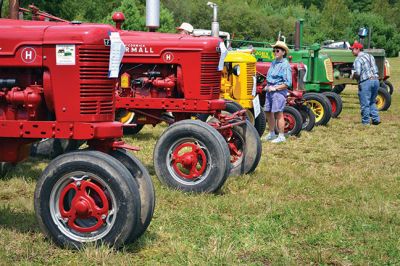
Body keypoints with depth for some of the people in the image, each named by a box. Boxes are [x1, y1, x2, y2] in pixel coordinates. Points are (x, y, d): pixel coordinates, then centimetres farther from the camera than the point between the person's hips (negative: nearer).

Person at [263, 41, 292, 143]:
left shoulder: (285, 65, -11)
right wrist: (267, 86, 10)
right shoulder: (273, 63, 14)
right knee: (268, 112, 12)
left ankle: (281, 136, 1)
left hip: (279, 91, -9)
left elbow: (288, 83, -16)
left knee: (278, 113, -7)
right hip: (270, 91, 9)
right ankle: (271, 134, 26)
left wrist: (275, 88, -17)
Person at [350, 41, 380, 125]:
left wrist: (354, 76, 0)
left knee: (365, 104, 2)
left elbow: (357, 73, -20)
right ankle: (376, 119, 15)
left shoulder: (358, 59, -10)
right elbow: (376, 70, 19)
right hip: (375, 80, 8)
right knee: (372, 102, 20)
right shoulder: (370, 56, 16)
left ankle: (365, 122, 6)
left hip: (365, 82, -8)